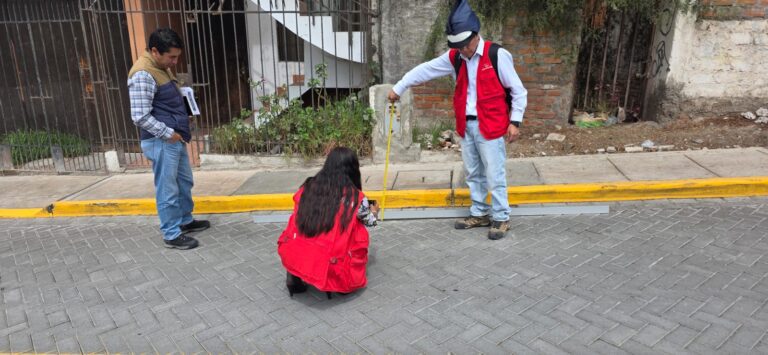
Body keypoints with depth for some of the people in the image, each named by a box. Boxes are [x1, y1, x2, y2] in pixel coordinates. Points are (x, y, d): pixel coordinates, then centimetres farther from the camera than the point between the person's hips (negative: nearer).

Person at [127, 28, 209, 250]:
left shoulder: (162, 69, 12)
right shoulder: (143, 75, -19)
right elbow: (140, 117, -24)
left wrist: (178, 132, 10)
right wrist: (168, 133, -17)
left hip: (175, 138, 10)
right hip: (161, 142, -10)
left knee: (185, 182, 20)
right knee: (168, 190, 0)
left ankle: (185, 221, 36)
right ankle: (172, 235, 12)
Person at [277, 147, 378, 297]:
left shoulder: (307, 187, 6)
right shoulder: (356, 197, -2)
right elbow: (370, 221, 17)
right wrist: (373, 212, 42)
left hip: (292, 258, 3)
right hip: (328, 266, -3)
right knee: (359, 232, 17)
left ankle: (294, 278, 22)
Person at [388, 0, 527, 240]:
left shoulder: (497, 55, -11)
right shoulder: (454, 58, 4)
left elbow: (518, 91, -7)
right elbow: (425, 70, 12)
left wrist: (515, 121, -10)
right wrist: (398, 88, 16)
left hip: (490, 126, -6)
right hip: (466, 126, 6)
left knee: (494, 175, -1)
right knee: (473, 174, 14)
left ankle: (501, 218, 11)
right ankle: (479, 214, 27)